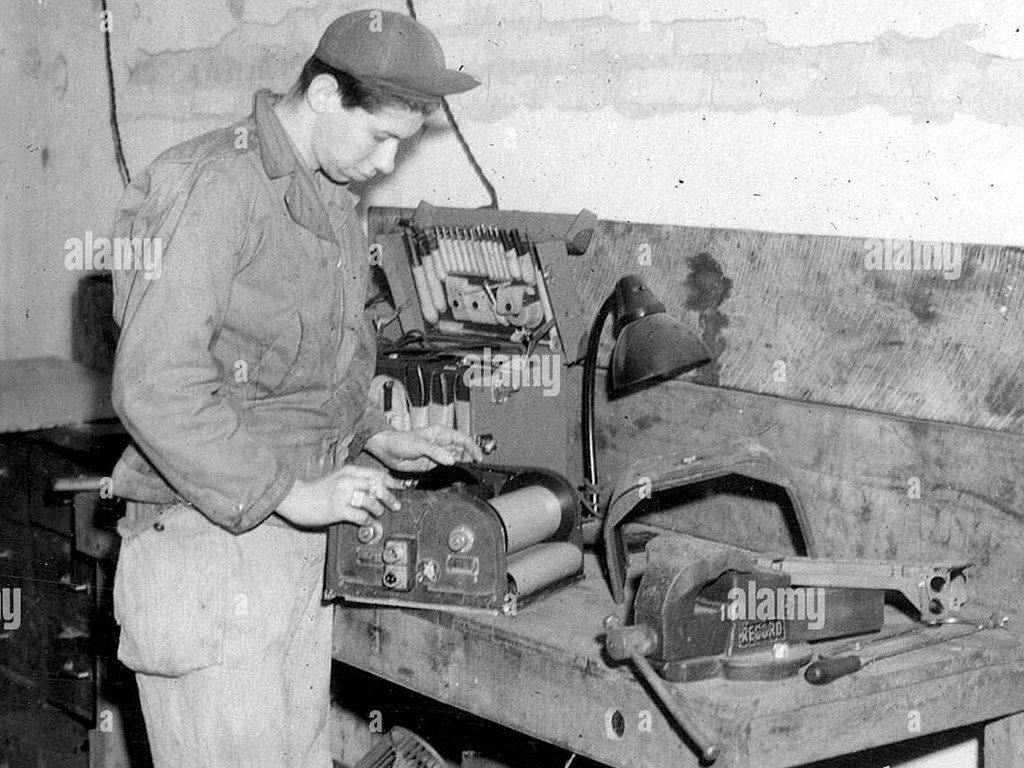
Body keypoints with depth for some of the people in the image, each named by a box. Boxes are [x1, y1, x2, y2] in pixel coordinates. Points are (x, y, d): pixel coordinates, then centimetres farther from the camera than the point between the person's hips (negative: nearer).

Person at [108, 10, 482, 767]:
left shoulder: (330, 200, 14)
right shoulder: (210, 190, -16)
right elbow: (154, 387, -22)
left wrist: (377, 439, 9)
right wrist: (288, 492, -20)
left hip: (298, 545, 9)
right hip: (213, 540, -9)